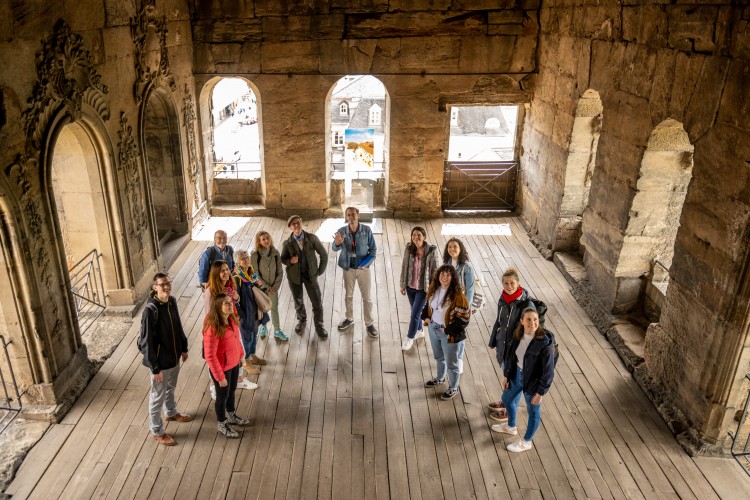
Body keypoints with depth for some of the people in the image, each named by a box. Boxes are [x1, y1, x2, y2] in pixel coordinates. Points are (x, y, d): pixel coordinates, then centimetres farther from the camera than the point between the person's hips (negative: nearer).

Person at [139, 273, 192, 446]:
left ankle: (171, 413, 54)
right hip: (160, 361, -7)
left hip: (174, 356, 7)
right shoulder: (150, 310, -28)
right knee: (158, 396, 11)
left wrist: (184, 348, 15)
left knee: (170, 387, 30)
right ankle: (157, 431, 29)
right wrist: (155, 368, -21)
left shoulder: (172, 301, -5)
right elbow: (146, 342, -24)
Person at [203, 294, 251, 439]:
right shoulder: (213, 328, -33)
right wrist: (219, 376, -23)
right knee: (222, 396, 16)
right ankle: (222, 425, 40)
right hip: (222, 368, -7)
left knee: (232, 391, 27)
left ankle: (231, 416, 53)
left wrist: (241, 355, 17)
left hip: (234, 364, 7)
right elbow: (210, 356, -28)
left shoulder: (232, 319, -8)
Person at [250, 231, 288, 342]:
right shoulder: (255, 255, -17)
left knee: (274, 308, 10)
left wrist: (276, 285, -8)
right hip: (261, 287, -2)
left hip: (273, 287, 2)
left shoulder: (275, 253, -7)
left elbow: (279, 271, -1)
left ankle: (277, 331, 20)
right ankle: (263, 327, 37)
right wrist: (266, 286, -12)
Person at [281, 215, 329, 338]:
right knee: (298, 301, 18)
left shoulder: (312, 238, -14)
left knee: (317, 301, 3)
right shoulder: (287, 243, -11)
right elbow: (282, 259, 3)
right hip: (294, 276, 1)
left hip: (310, 275, -1)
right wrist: (290, 261, -19)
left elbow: (324, 255, -5)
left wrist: (320, 271, -3)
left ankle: (319, 326, 23)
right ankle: (302, 320, 44)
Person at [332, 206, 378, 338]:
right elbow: (334, 249, -20)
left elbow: (373, 249, -6)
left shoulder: (366, 230, -13)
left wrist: (366, 263, -17)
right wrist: (337, 243, -43)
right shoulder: (342, 231, -10)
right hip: (348, 268, 2)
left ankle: (369, 323, 22)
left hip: (363, 268, -2)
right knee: (348, 295, 18)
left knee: (367, 297, 7)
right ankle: (349, 318, 38)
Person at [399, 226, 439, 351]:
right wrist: (402, 285, 5)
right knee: (415, 310, 21)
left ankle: (410, 338, 21)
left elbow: (434, 270, -11)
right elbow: (404, 267, 1)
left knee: (415, 313, 0)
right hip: (410, 286, 4)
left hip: (423, 288, -4)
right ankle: (419, 331, 45)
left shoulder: (431, 251, -18)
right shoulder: (409, 249, -9)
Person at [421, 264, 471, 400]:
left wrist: (448, 330, -20)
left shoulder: (457, 295, -26)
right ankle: (440, 378, 53)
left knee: (451, 362, 12)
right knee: (438, 357, 28)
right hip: (433, 328, 7)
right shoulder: (434, 288, -5)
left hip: (449, 334, -6)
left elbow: (464, 317, -23)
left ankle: (453, 388, 33)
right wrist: (426, 317, 2)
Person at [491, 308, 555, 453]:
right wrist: (507, 376, 9)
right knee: (507, 399, 28)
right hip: (517, 375, 7)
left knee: (533, 411, 17)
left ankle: (526, 442, 42)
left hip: (534, 380, -7)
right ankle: (511, 427, 57)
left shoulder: (545, 342, -30)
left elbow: (548, 370, -22)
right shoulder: (518, 335, -12)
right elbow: (510, 355, 3)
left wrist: (541, 392, -17)